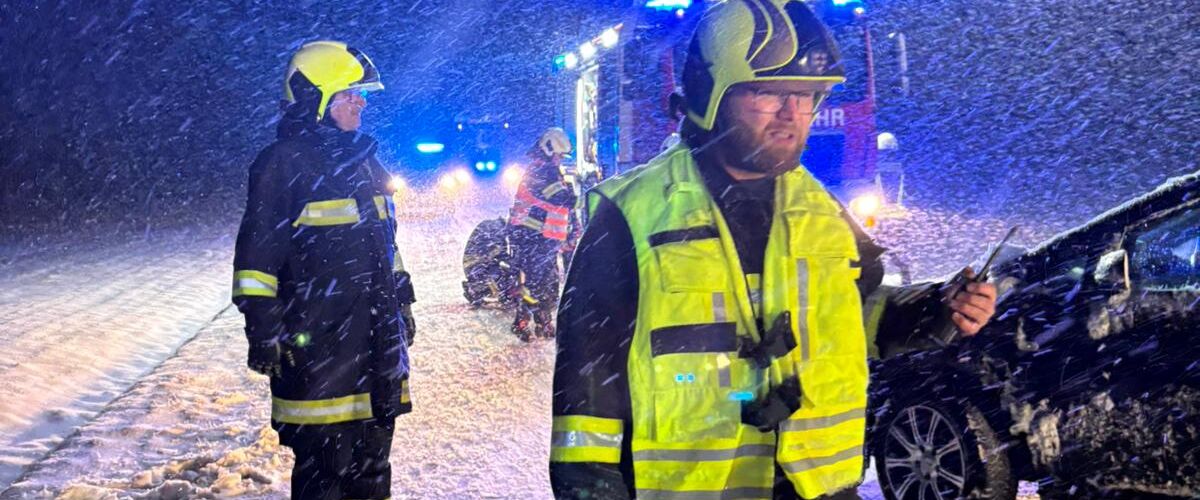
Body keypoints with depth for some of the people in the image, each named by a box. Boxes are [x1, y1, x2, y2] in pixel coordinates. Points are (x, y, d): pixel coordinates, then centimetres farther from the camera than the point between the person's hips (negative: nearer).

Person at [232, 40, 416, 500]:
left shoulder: (363, 158, 15)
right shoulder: (283, 162, -9)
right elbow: (258, 251, -11)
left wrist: (402, 304, 23)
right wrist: (261, 327, -15)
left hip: (377, 332, 7)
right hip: (317, 338, -7)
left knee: (372, 459, 14)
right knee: (325, 463, -4)